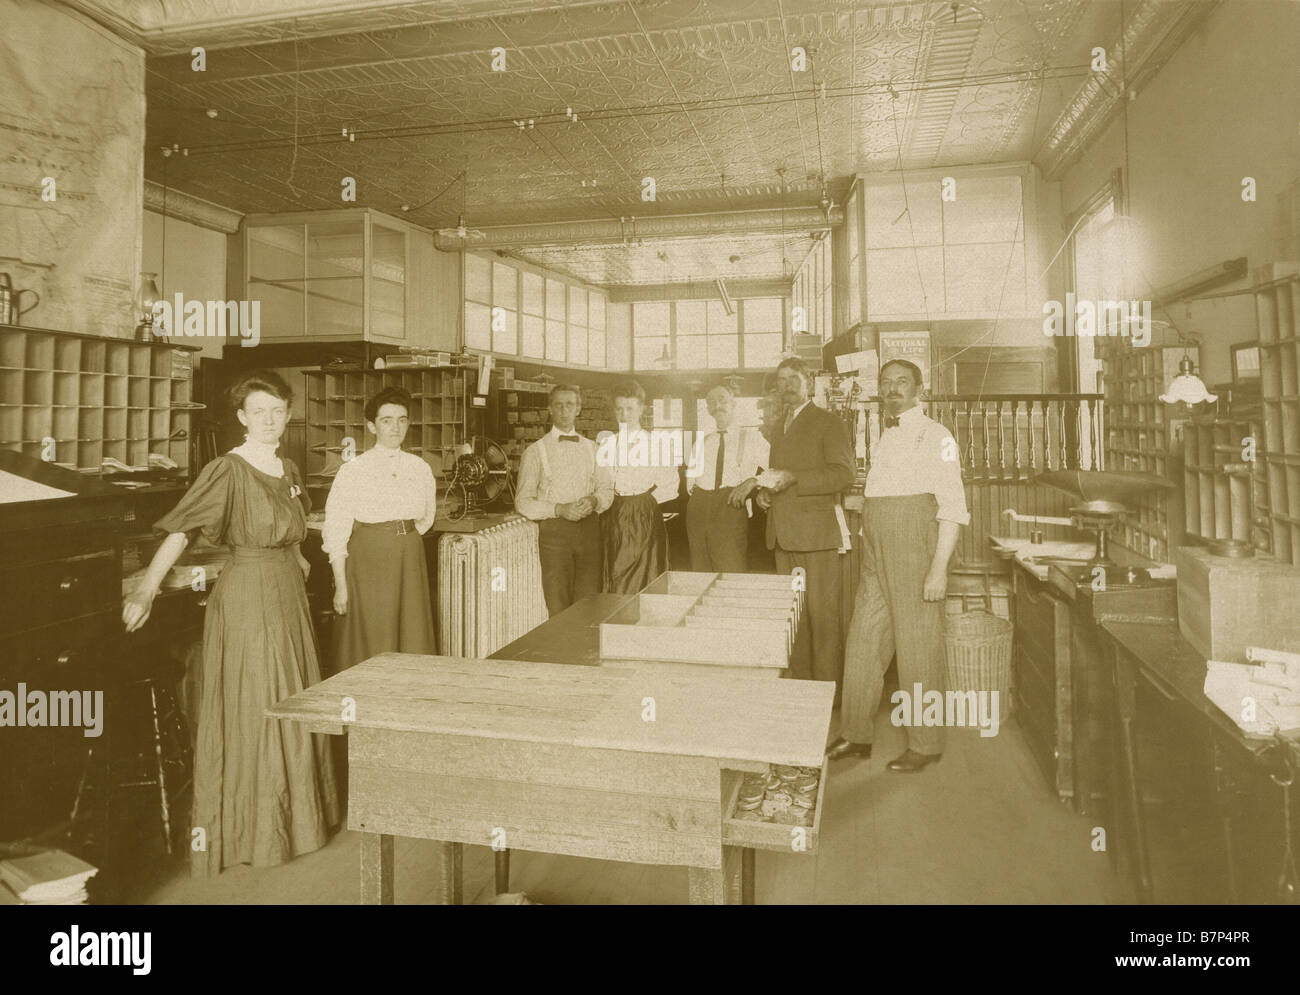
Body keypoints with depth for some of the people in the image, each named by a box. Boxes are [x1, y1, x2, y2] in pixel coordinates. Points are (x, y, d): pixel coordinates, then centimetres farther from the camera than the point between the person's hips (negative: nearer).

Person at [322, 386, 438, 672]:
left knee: (413, 642, 8)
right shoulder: (353, 470, -7)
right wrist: (341, 586, -9)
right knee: (371, 649, 3)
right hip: (368, 565, -4)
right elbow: (336, 532, -7)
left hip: (410, 563, 4)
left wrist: (401, 538, 7)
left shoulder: (420, 468, 5)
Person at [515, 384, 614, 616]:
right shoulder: (535, 452, 4)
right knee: (558, 609, -3)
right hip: (554, 530, -3)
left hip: (589, 529, 3)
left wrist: (594, 500, -8)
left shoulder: (592, 448, 15)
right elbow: (523, 502, -1)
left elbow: (607, 488, 15)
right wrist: (559, 509, -16)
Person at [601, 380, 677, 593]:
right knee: (614, 579, 2)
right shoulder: (605, 443, 11)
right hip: (613, 519, 2)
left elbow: (670, 485, 0)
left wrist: (647, 500, -7)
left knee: (646, 581, -3)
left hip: (646, 519, -2)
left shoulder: (657, 442, 3)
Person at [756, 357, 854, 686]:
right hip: (782, 535, 7)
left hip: (815, 533, -7)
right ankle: (797, 678, 18)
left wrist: (792, 478, -21)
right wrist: (766, 489, 11)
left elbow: (843, 473, -13)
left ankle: (827, 682, 2)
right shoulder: (779, 429, 22)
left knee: (822, 615, -6)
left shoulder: (828, 423, -2)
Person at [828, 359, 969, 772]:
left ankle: (925, 744, 15)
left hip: (916, 551, -7)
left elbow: (953, 505, -12)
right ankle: (857, 734, 22)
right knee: (863, 640, 10)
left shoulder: (935, 435, -6)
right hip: (877, 553, 7)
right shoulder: (883, 437, 16)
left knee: (918, 645, 0)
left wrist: (939, 567, -18)